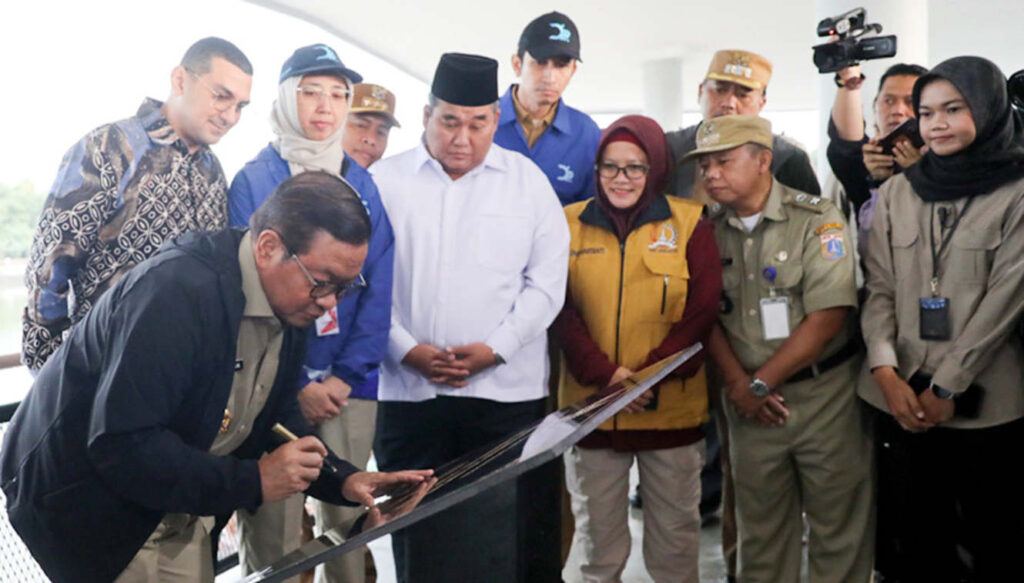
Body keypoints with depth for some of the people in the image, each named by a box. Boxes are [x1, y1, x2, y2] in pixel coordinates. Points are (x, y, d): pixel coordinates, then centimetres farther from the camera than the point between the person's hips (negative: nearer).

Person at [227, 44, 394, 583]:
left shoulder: (363, 185, 6)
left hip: (349, 386, 3)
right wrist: (295, 386, -9)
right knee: (271, 532, 1)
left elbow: (379, 290, 3)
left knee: (346, 519, 10)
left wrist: (347, 376, -6)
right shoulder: (252, 181, -2)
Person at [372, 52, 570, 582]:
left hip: (506, 391, 0)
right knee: (417, 534, 8)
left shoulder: (527, 180, 6)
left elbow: (547, 280, 3)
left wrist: (496, 347, -8)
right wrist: (406, 349, -9)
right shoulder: (384, 181, 5)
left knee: (503, 540, 2)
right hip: (408, 392, 1)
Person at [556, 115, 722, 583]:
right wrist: (605, 373, -15)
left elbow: (701, 312, -4)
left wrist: (651, 374, -16)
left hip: (672, 408, 0)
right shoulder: (571, 224, 5)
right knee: (596, 540, 10)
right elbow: (562, 313, -1)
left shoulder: (689, 223, 2)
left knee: (674, 536, 11)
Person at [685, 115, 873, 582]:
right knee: (760, 528, 12)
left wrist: (760, 383, -12)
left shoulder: (817, 219, -8)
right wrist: (737, 382, -7)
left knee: (839, 525, 3)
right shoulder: (709, 229, 4)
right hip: (749, 400, 4)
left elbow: (828, 316, -14)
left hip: (824, 394, -3)